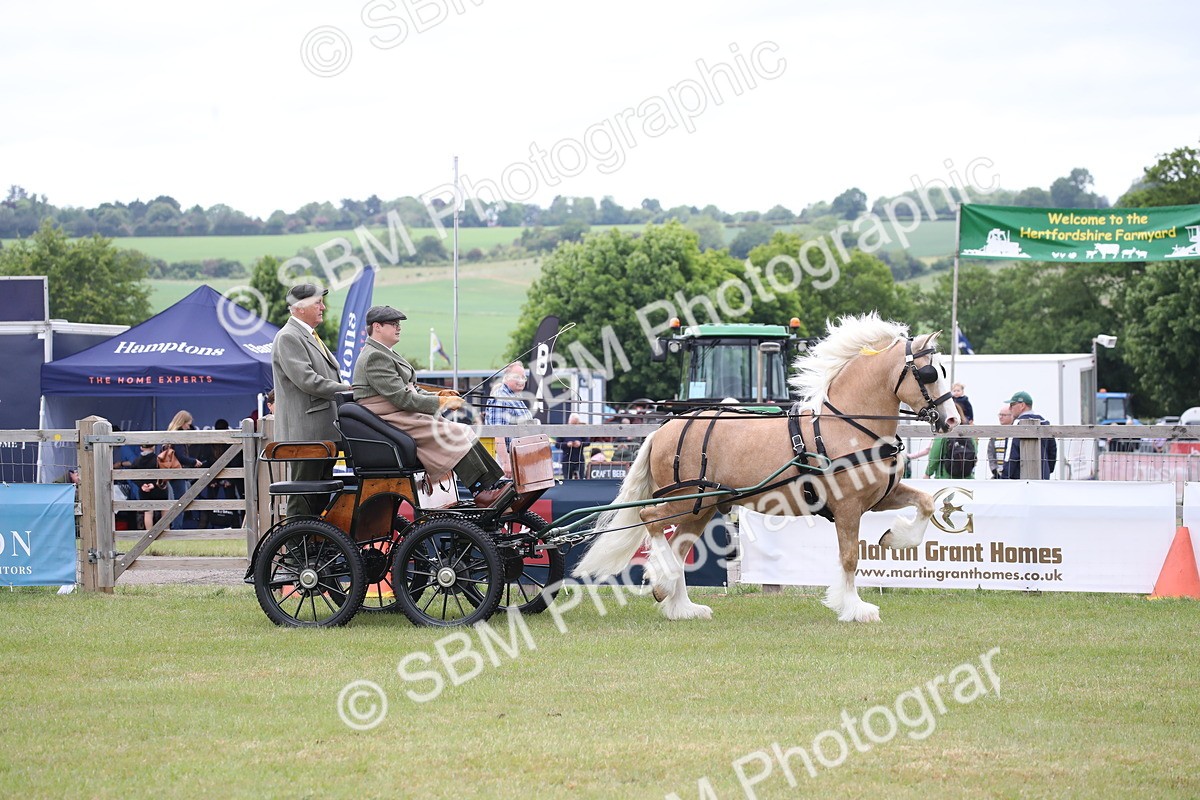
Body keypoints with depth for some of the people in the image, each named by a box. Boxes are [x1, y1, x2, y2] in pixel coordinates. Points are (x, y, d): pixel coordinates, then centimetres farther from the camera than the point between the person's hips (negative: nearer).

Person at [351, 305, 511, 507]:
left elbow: (410, 390, 21)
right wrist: (440, 402, -16)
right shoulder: (374, 357, -15)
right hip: (391, 421, -10)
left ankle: (497, 483, -11)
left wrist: (436, 396, 3)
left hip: (405, 416, 10)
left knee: (463, 431, -3)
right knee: (453, 434, -22)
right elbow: (402, 398, -21)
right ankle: (482, 492, -23)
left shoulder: (385, 354, 20)